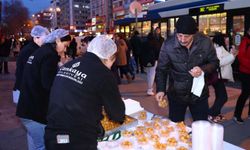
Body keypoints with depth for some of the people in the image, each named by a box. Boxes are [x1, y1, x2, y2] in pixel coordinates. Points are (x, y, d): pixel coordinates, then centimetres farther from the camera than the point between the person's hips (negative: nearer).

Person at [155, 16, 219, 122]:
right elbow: (161, 69, -7)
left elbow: (214, 62, 0)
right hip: (176, 94, 0)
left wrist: (203, 69, -21)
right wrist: (160, 90, -19)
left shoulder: (205, 42, -13)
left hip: (199, 94, 1)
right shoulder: (168, 45, -15)